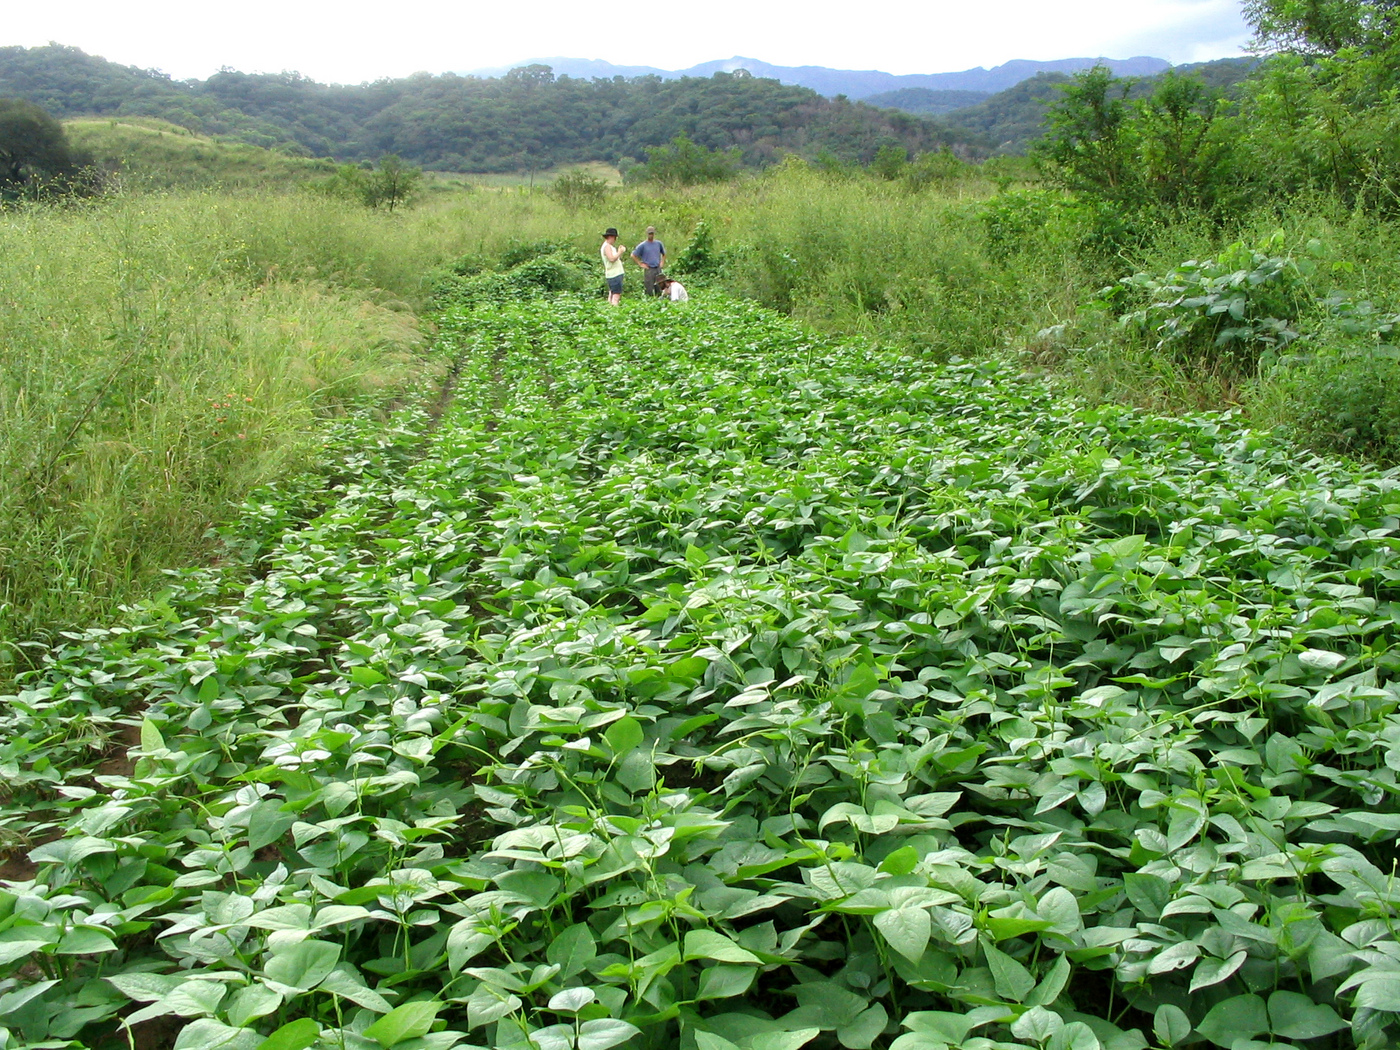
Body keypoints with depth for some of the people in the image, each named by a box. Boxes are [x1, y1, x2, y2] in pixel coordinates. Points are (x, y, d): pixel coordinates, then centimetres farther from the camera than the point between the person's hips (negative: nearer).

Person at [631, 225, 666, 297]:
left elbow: (664, 253, 27)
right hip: (648, 270, -4)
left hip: (658, 269, 4)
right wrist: (640, 264, -3)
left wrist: (662, 262, 13)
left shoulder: (658, 244, 10)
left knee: (659, 290, 4)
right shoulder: (643, 245, -2)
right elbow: (633, 255, 0)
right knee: (649, 291, -6)